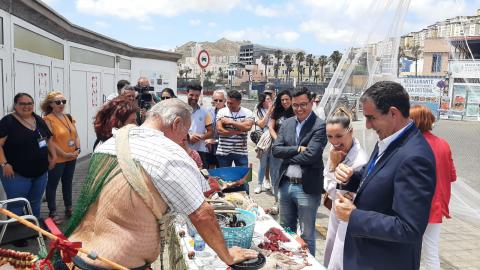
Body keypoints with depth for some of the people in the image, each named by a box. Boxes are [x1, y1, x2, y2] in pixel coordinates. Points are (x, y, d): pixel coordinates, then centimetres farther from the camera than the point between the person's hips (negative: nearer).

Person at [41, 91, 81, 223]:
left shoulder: (69, 117, 7)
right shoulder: (48, 120, -13)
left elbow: (76, 135, 11)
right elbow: (49, 142, -19)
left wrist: (78, 149, -4)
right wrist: (64, 154, -17)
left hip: (72, 158, 7)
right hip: (56, 159, -7)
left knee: (67, 183, 18)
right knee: (52, 185, 8)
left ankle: (69, 208, 32)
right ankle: (52, 212, 19)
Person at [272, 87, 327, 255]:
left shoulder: (320, 126, -11)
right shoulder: (286, 124, 7)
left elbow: (311, 155, -21)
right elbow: (275, 150, -2)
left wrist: (287, 156, -8)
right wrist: (298, 149, -15)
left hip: (306, 188, -6)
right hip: (285, 185, 6)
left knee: (306, 235, 9)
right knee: (286, 231, 21)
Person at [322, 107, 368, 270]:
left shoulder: (360, 161, -29)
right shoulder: (335, 151, -5)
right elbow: (327, 186, 0)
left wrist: (335, 166, -24)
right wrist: (332, 164, -15)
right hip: (336, 213, 8)